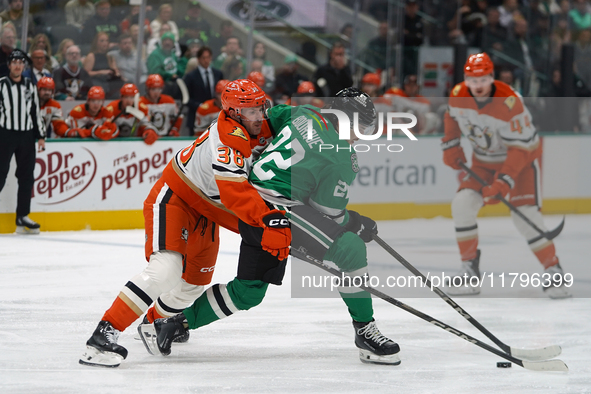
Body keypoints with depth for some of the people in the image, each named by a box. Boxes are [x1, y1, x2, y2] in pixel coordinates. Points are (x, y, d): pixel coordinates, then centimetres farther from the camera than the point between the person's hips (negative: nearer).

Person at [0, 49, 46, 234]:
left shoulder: (30, 86, 11)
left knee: (27, 177, 4)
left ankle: (22, 216, 10)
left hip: (26, 136, 5)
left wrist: (41, 136, 10)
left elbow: (36, 112, 15)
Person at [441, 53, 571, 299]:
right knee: (462, 204, -11)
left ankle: (553, 272, -8)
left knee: (524, 214, -19)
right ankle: (469, 271, 0)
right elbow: (452, 116, 12)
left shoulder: (509, 103, -31)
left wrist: (504, 182, -34)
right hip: (485, 160, 6)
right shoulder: (458, 95, -14)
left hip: (523, 157, -6)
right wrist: (450, 145, 6)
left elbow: (520, 147, -29)